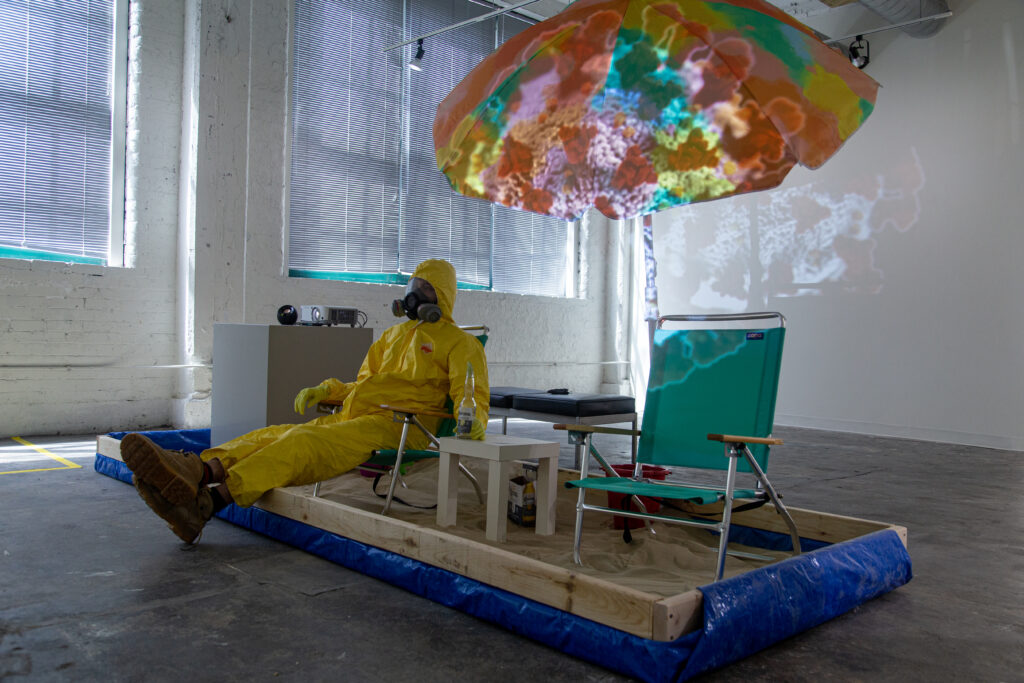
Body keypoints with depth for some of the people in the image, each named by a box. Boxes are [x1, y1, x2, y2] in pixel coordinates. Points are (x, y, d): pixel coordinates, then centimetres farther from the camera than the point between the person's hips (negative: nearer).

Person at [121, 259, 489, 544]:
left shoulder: (460, 343, 9)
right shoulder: (393, 335, 31)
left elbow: (471, 394, -4)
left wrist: (471, 419, -27)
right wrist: (324, 390, 16)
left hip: (397, 425, -7)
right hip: (353, 417, 8)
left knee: (304, 444, -32)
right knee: (276, 435, -18)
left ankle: (210, 500, -49)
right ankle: (199, 470, -43)